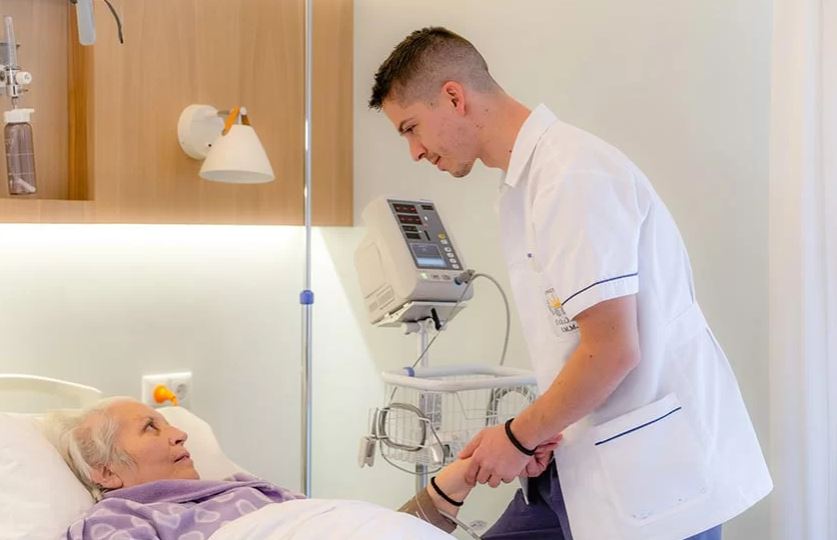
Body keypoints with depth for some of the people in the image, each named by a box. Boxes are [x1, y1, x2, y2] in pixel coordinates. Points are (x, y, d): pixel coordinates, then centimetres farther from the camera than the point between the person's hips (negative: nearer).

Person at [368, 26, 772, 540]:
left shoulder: (572, 175, -19)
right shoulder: (527, 178, 10)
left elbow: (612, 351, -22)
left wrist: (519, 438, -9)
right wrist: (534, 436, 4)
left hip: (652, 470, -9)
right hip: (587, 458, 9)